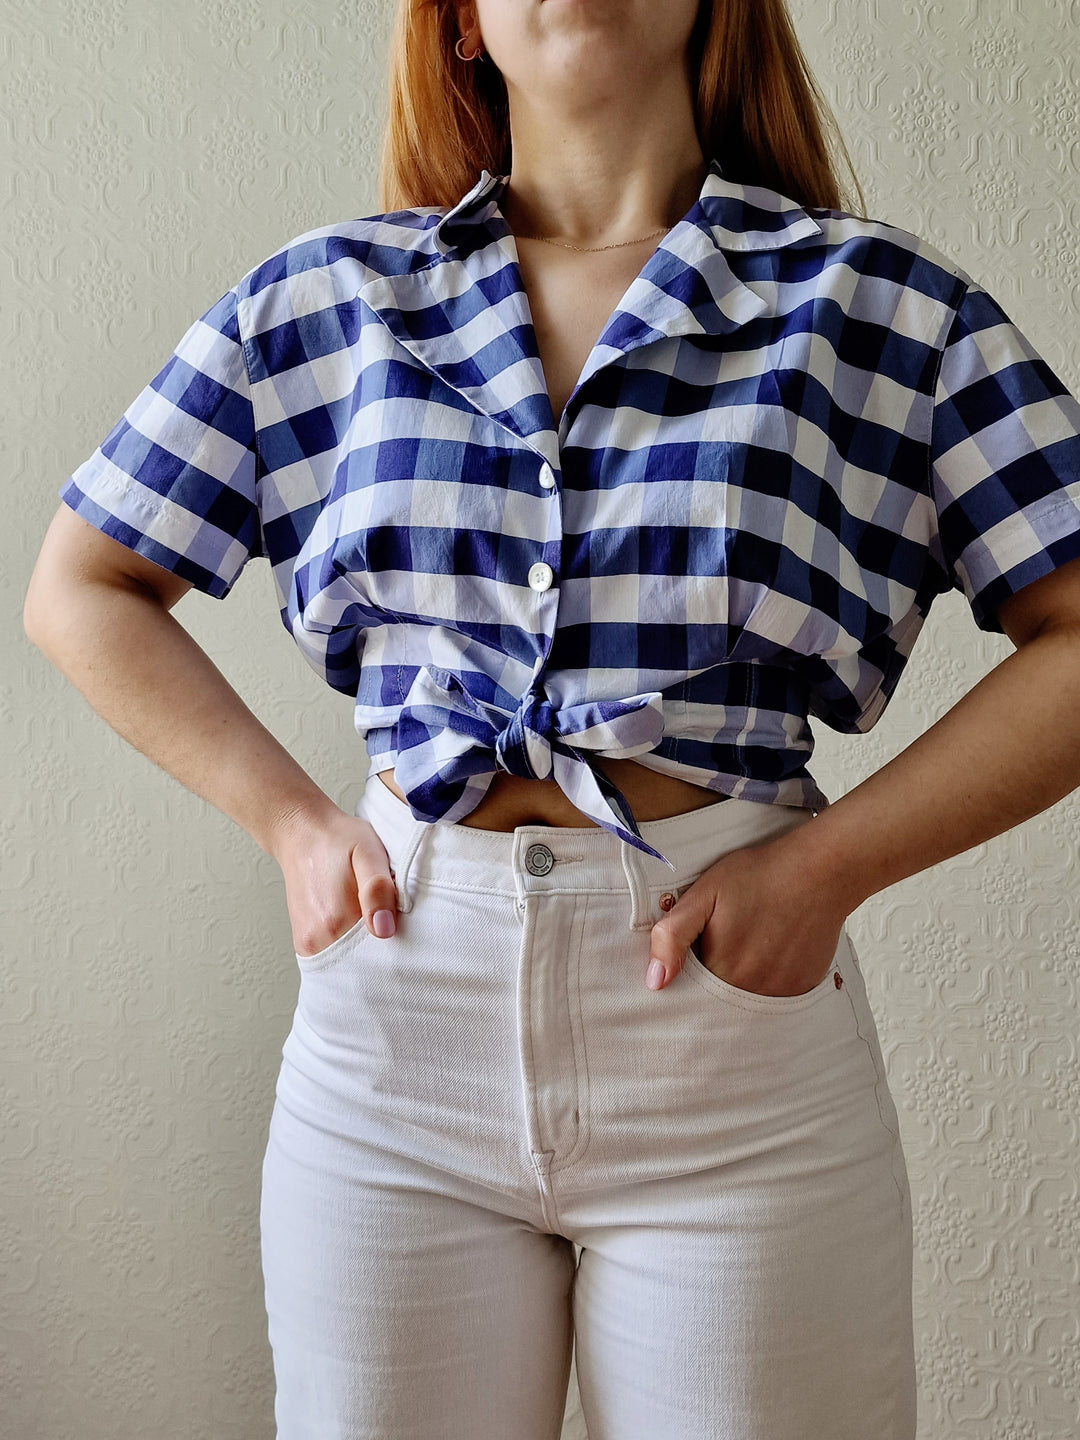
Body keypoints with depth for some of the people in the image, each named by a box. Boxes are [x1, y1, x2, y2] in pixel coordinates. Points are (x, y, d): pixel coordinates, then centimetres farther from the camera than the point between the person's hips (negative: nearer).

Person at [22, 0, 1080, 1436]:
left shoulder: (877, 299, 2)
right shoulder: (325, 297, 7)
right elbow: (81, 589, 12)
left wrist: (829, 862, -10)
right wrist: (288, 818, 1)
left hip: (732, 1029, -1)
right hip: (395, 1015, 2)